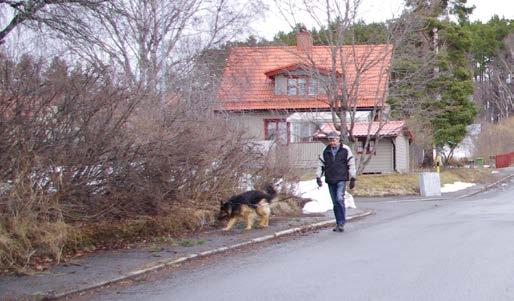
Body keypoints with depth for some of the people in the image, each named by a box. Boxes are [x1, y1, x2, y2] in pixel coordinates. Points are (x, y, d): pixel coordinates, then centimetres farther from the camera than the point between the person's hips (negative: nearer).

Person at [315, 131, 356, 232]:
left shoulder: (345, 150, 0)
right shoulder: (325, 151, 9)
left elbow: (351, 164, 1)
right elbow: (320, 165, 12)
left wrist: (352, 179, -3)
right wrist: (318, 177, 1)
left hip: (341, 179, -4)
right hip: (330, 181, 4)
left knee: (340, 199, -18)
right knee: (335, 202, 7)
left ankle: (341, 223, -14)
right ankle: (339, 223, 15)